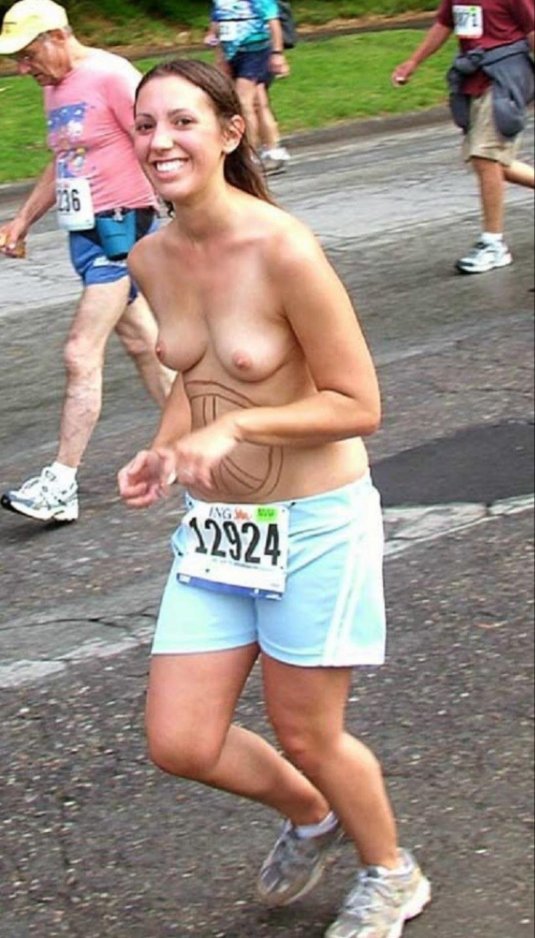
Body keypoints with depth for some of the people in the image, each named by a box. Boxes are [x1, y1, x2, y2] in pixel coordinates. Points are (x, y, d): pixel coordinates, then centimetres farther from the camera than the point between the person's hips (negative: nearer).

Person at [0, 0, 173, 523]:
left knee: (81, 355, -11)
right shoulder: (54, 88, 13)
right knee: (141, 343, 16)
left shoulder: (112, 77, -14)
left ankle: (61, 485, -9)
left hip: (120, 229, -9)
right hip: (84, 230, 9)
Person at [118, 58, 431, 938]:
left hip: (314, 524, -6)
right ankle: (308, 815, 39)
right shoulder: (152, 259, -2)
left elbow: (357, 404, -18)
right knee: (179, 744, 6)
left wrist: (234, 427, -28)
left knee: (305, 735, 9)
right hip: (216, 524, 6)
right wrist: (161, 454, -3)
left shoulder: (283, 250, -23)